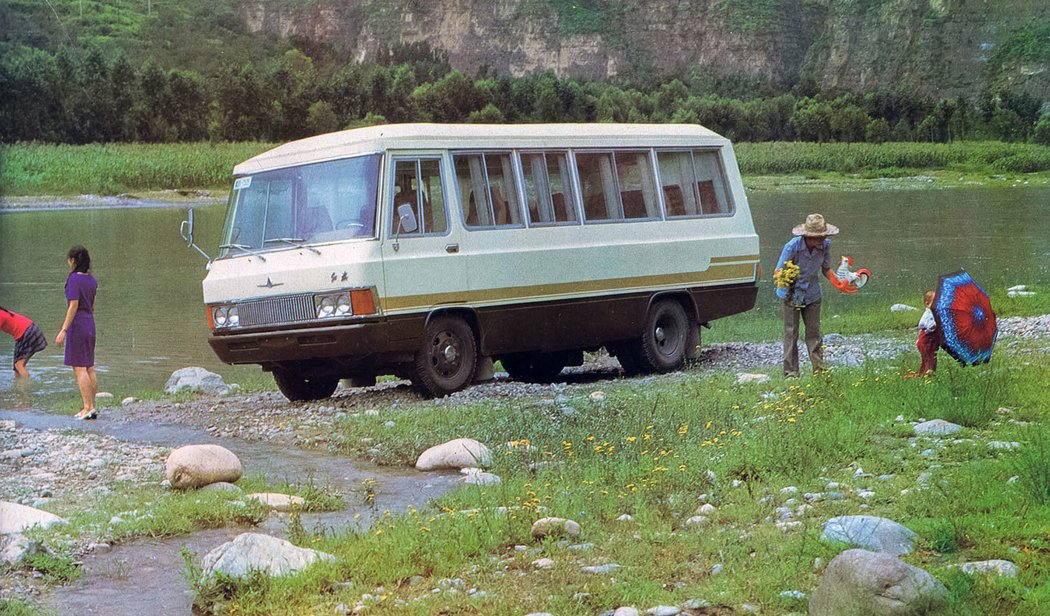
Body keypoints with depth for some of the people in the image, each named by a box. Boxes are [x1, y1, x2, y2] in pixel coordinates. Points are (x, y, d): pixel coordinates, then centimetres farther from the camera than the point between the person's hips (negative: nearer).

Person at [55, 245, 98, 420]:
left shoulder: (74, 279, -14)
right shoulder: (91, 280, 9)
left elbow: (73, 306, -19)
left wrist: (63, 330, -19)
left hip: (77, 325, -8)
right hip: (90, 324, 8)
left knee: (79, 369, -6)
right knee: (89, 368, 9)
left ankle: (88, 407, -10)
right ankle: (92, 407, 10)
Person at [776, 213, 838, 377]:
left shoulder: (825, 245, -13)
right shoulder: (792, 247, -24)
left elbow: (826, 269, 1)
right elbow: (778, 273, -17)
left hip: (812, 295, 3)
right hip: (791, 294, -3)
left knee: (814, 331, 6)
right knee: (791, 333, 1)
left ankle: (820, 369, 10)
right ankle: (791, 372, 6)